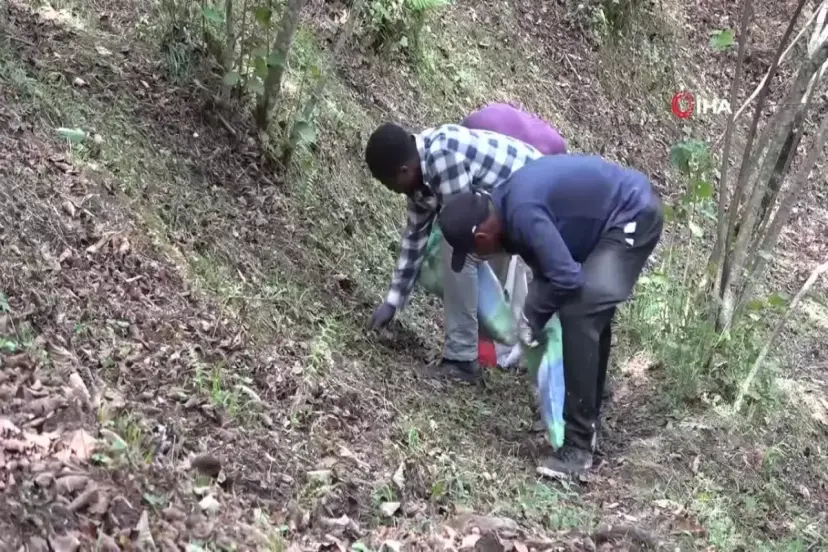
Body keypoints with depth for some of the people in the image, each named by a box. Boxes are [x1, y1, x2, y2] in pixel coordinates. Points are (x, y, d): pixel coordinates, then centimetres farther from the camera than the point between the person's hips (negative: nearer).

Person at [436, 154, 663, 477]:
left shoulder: (522, 214, -28)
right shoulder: (508, 205, 3)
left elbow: (566, 278, -29)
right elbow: (547, 265, 15)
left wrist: (532, 317, -12)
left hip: (634, 216, -11)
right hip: (624, 214, 11)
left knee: (578, 313, -18)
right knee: (593, 311, 19)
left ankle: (579, 444, -14)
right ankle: (588, 422, 32)